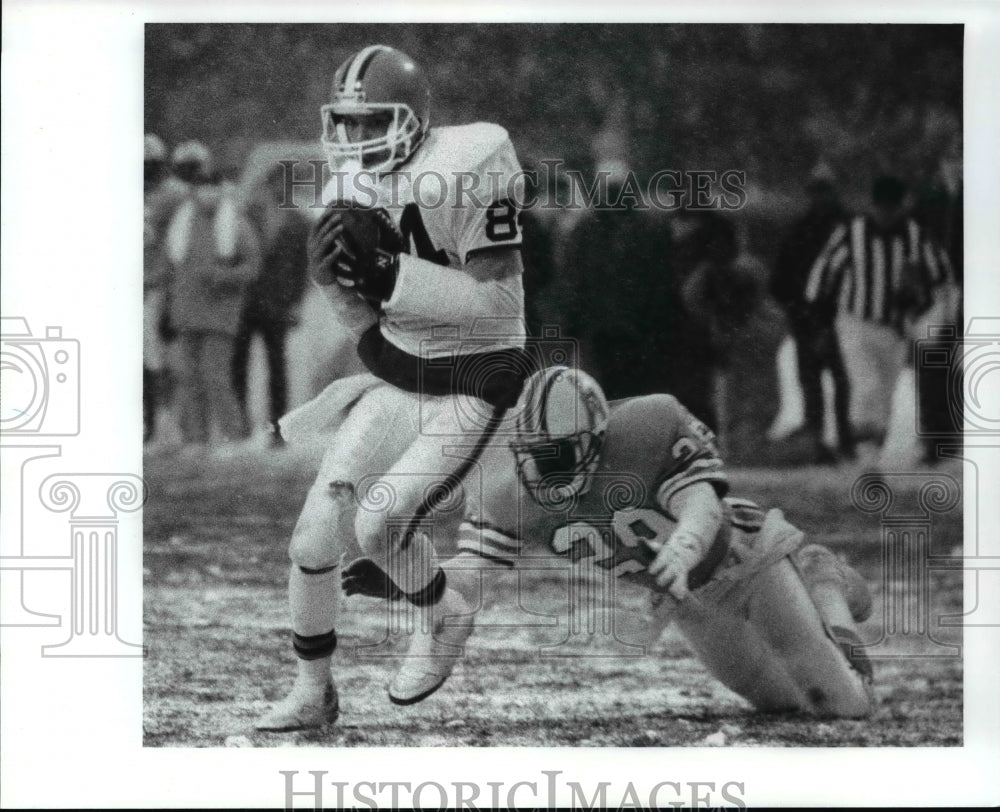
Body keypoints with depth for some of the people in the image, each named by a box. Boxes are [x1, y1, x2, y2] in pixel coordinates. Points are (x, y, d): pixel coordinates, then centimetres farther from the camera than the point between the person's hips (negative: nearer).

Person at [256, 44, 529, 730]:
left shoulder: (470, 171, -20)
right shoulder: (355, 189, 1)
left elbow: (496, 305, -23)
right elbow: (365, 320, 9)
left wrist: (388, 271, -27)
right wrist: (338, 274, -13)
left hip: (469, 389, -6)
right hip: (394, 376, 6)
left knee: (381, 524, -20)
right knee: (317, 534, -2)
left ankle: (446, 619, 12)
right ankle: (313, 692, 17)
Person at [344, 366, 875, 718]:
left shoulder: (650, 431, -35)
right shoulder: (509, 490, -23)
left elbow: (702, 505, -43)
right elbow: (468, 579, -22)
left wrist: (680, 552, -65)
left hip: (742, 557, -4)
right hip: (685, 602, 5)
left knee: (844, 702, 1)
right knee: (779, 700, 18)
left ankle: (821, 584, 29)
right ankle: (815, 584, 43)